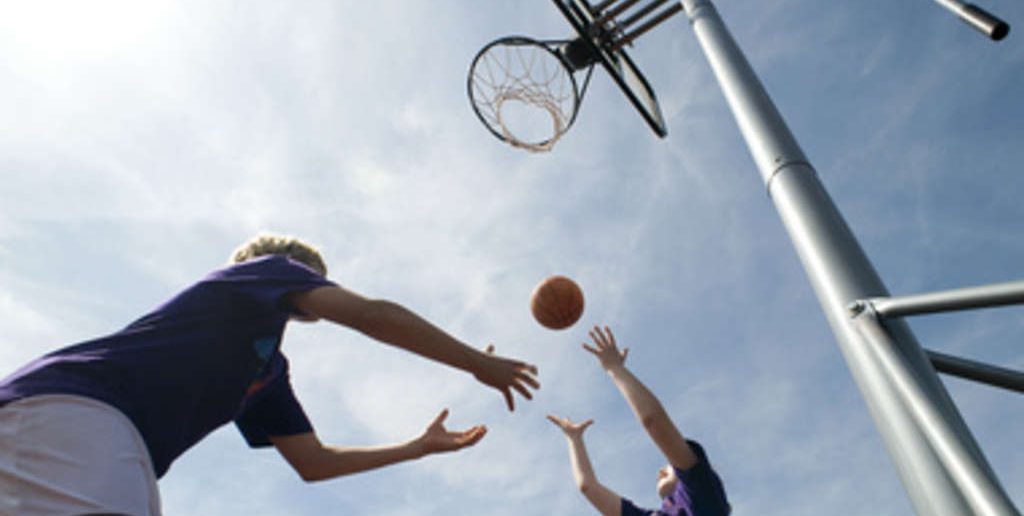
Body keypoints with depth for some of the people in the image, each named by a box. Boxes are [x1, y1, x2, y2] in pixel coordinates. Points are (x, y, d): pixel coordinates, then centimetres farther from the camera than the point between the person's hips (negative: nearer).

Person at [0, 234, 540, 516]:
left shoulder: (267, 370, 30)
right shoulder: (268, 266, 11)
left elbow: (314, 461, 29)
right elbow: (373, 315, -5)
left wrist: (420, 446, 36)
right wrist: (479, 364, 0)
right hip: (73, 405, -10)